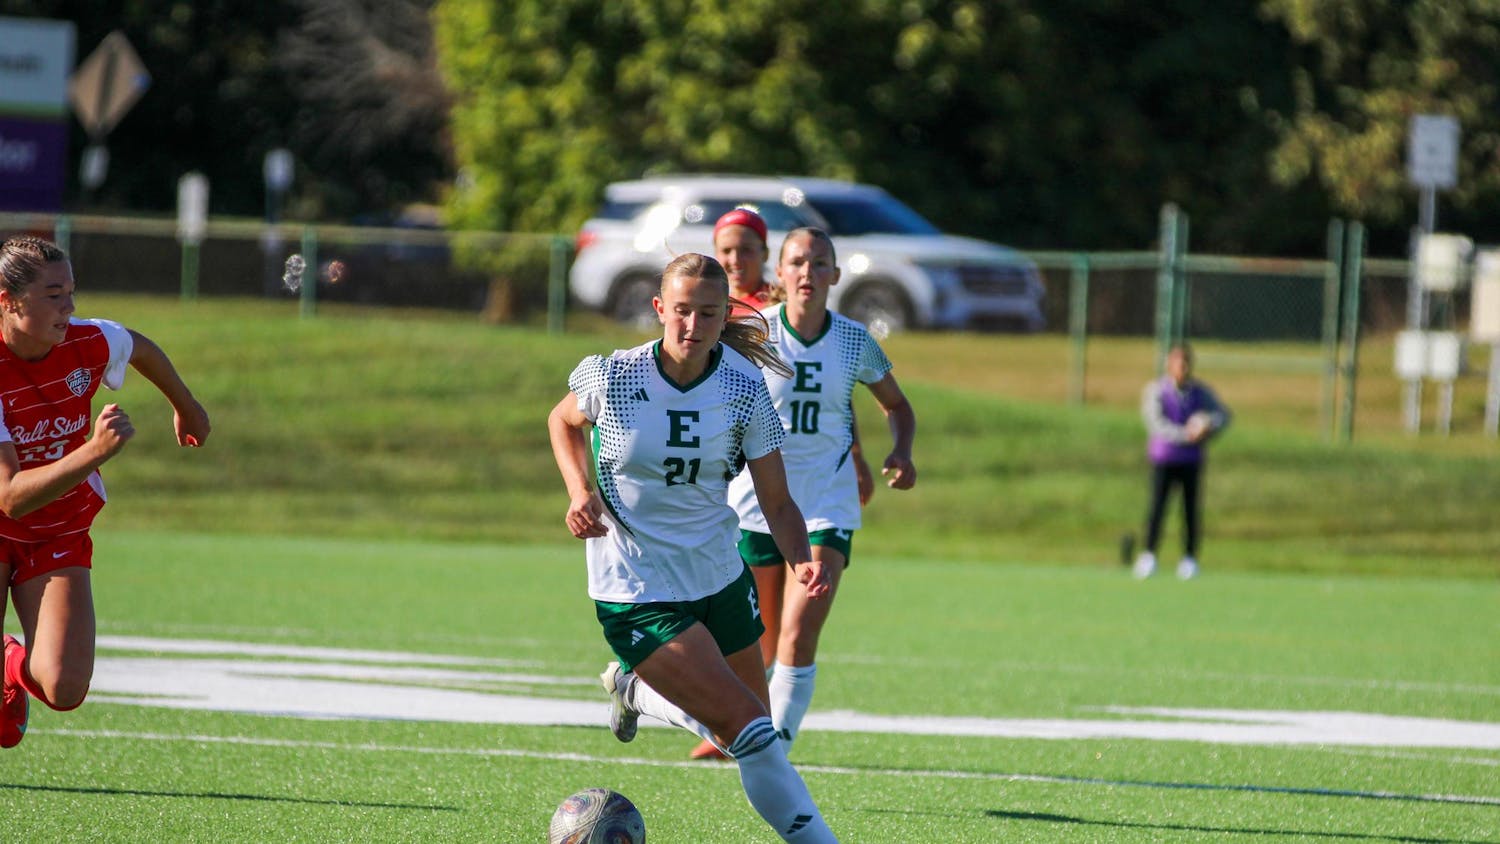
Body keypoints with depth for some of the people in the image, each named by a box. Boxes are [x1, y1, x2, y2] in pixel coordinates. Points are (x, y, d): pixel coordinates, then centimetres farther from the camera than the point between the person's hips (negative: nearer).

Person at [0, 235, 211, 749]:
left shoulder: (91, 343, -14)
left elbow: (141, 349, 13)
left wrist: (185, 406, 30)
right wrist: (96, 450, -43)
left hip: (60, 535, 3)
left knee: (64, 690, -16)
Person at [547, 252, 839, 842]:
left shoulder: (744, 390, -10)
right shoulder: (611, 377, -15)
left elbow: (777, 502, -7)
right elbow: (563, 421, 8)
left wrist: (802, 561, -26)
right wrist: (582, 491, -9)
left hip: (719, 574, 5)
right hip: (636, 591, -4)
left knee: (750, 724, 18)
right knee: (751, 731, -16)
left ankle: (634, 688, 43)